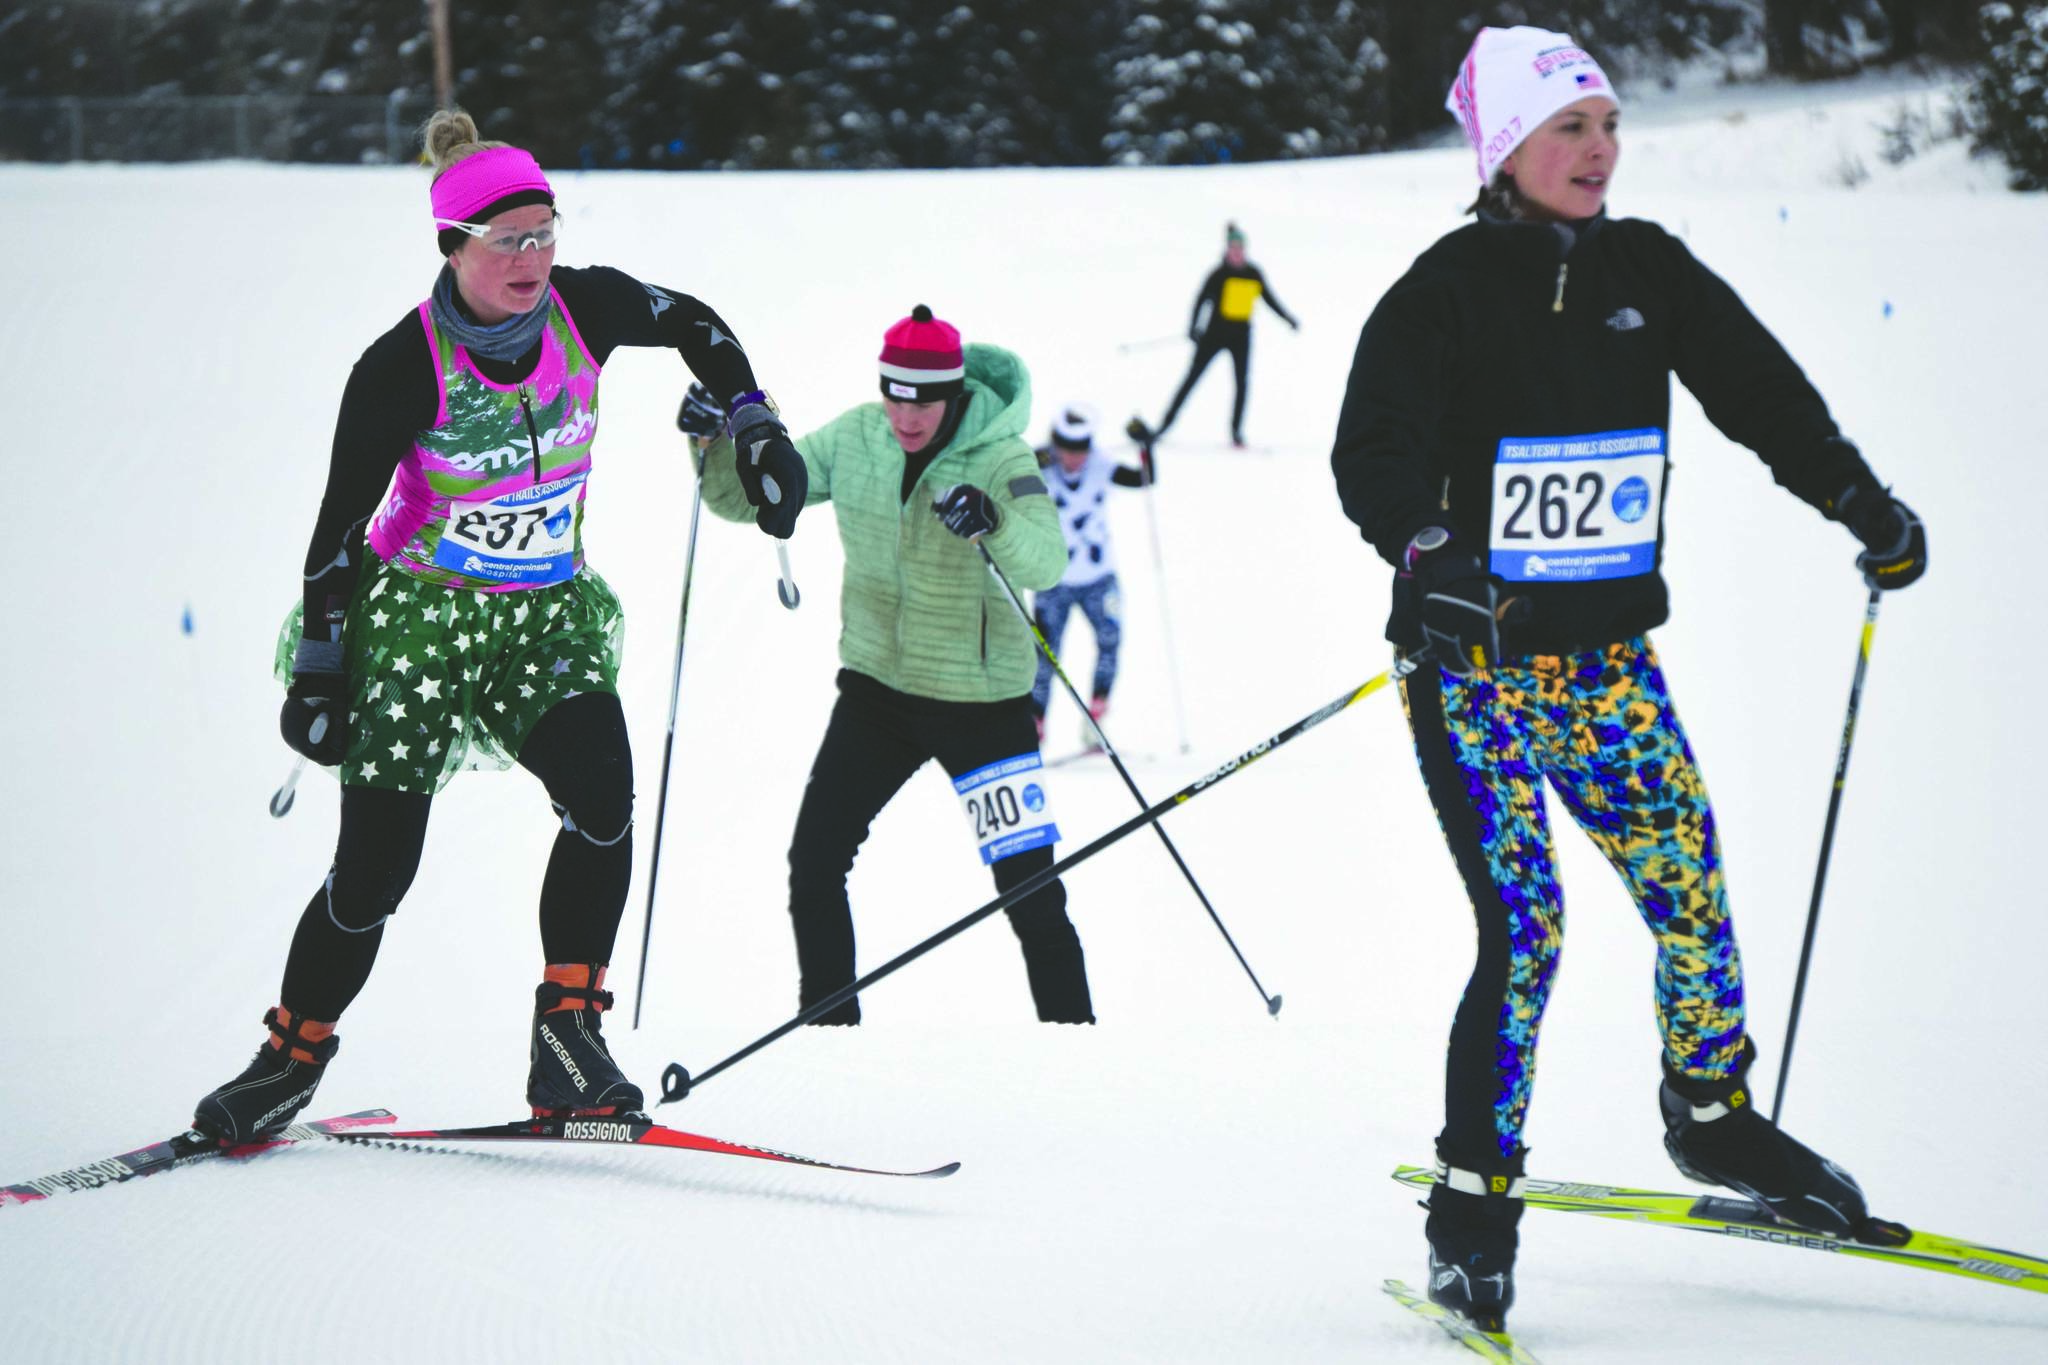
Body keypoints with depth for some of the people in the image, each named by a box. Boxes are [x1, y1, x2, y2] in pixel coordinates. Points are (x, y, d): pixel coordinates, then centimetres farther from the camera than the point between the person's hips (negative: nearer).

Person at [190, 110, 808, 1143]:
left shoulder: (584, 308, -8)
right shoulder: (402, 370, -17)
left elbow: (699, 329, 13)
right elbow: (339, 523, -9)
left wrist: (758, 435, 7)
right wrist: (318, 672, -8)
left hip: (547, 613, 3)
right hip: (421, 612, -3)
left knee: (601, 793, -24)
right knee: (376, 862, -7)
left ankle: (567, 1031, -16)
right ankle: (292, 1054, 14)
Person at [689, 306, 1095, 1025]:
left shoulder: (998, 458, -17)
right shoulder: (854, 439, -3)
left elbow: (1045, 564, -32)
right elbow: (746, 498, 6)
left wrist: (995, 523, -52)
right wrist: (717, 442, -14)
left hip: (979, 696, -5)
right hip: (875, 687, 5)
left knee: (1029, 891, -6)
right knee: (813, 865, 4)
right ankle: (828, 1024, 18)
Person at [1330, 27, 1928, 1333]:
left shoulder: (1648, 270, 6)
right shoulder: (1447, 291, -9)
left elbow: (1760, 390, 14)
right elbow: (1375, 452, -17)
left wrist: (1865, 503, 7)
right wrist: (1429, 551, -35)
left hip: (1611, 657, 5)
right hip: (1480, 658, -5)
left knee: (1690, 882, 4)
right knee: (1527, 927, -12)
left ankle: (1715, 1117, 28)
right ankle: (1475, 1198, -2)